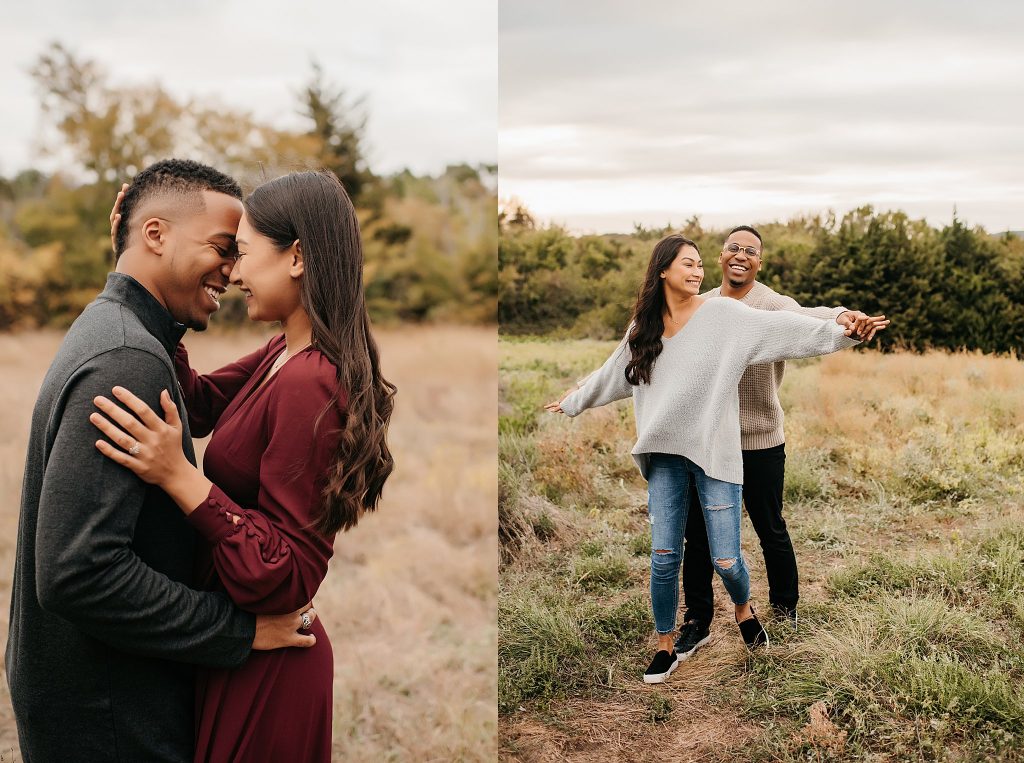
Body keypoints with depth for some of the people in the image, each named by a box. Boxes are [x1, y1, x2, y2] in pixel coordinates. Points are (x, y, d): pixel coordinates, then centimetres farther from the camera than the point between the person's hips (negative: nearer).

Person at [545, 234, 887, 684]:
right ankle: (665, 647, 18)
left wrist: (840, 332, -24)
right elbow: (612, 374, 24)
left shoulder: (723, 314, -4)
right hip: (665, 454, 3)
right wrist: (572, 403, 34)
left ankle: (744, 610, 33)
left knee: (725, 560, -2)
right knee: (664, 557, 0)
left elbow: (783, 329, -13)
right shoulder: (644, 326, 9)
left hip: (714, 453, -3)